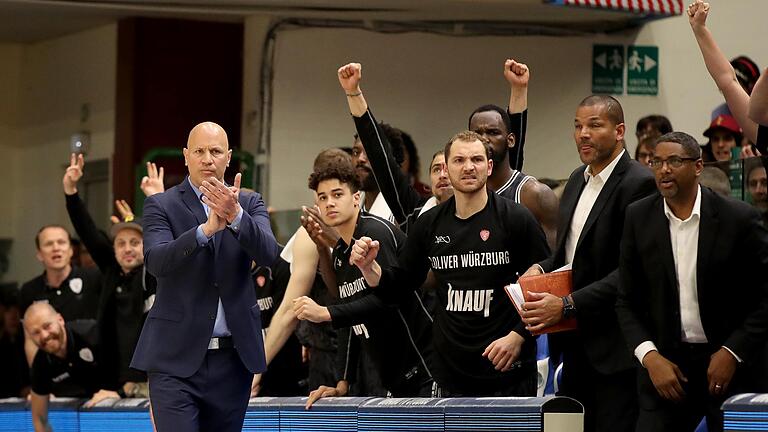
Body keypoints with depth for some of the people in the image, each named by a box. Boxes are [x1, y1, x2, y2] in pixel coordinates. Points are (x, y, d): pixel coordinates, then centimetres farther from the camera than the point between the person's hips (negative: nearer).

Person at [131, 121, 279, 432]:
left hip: (233, 357, 3)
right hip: (176, 359, -3)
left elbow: (268, 253, -9)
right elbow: (155, 261, -16)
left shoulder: (249, 204, 9)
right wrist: (207, 228, -30)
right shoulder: (161, 206, 1)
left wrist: (235, 215, -28)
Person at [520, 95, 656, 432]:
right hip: (576, 341, 8)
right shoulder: (578, 180, 14)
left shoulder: (639, 184, -14)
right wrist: (541, 268, 2)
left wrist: (567, 305, -23)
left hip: (613, 345, -8)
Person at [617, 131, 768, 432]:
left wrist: (733, 353, -11)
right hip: (664, 363, 2)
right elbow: (627, 301, 5)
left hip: (735, 363, -2)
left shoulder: (739, 218, -8)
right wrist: (650, 357, -9)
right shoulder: (638, 218, 1)